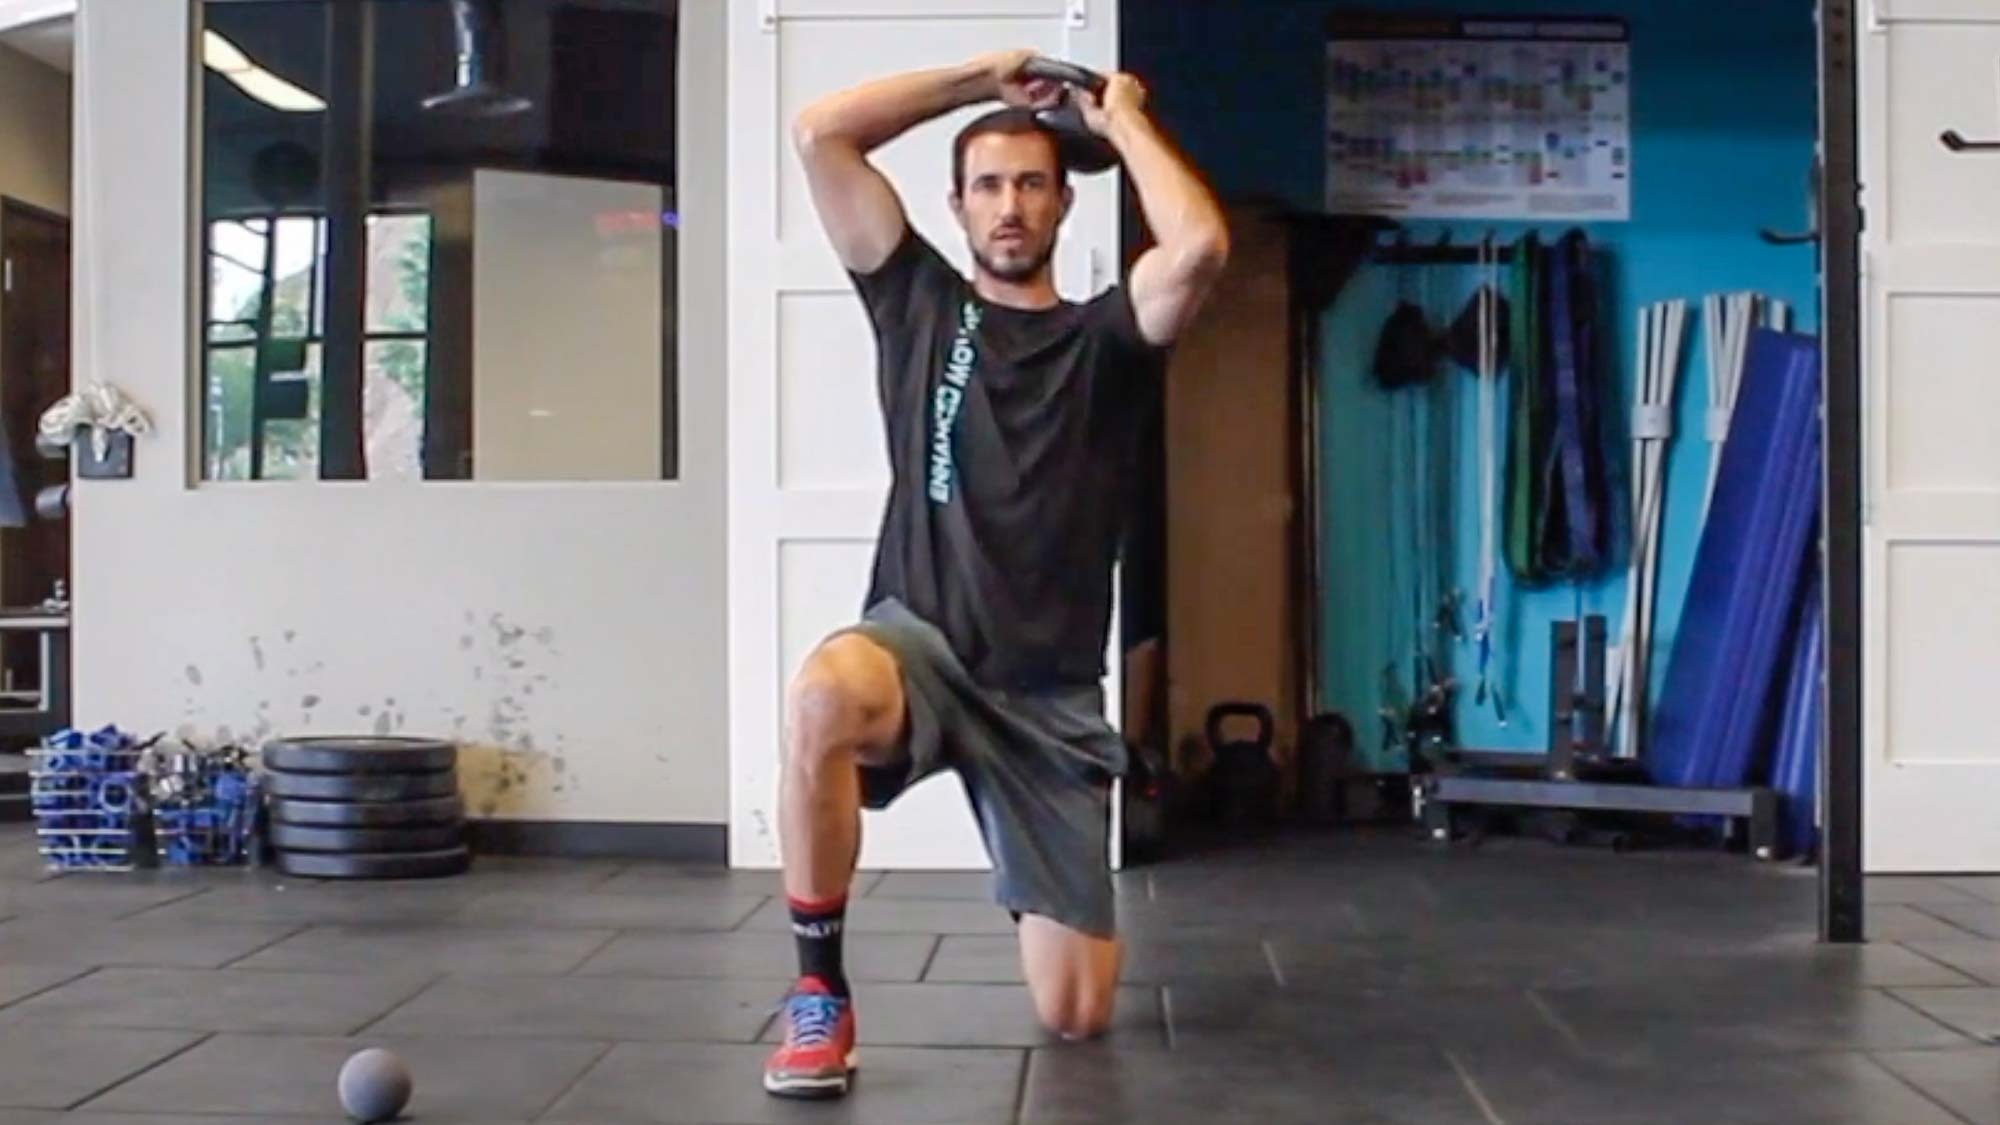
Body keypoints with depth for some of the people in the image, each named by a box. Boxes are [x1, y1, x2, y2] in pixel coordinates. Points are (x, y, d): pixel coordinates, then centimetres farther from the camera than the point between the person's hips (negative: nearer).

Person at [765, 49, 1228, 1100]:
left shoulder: (1102, 337, 6)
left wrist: (1122, 119, -1)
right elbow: (817, 134, 3)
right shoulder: (918, 301, 9)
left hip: (1049, 689, 1)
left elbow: (1199, 248, -17)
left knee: (1075, 1015, 0)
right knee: (820, 698, -42)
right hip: (919, 641, 0)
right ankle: (820, 995, -19)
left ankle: (1061, 903, 41)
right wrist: (980, 79, 6)